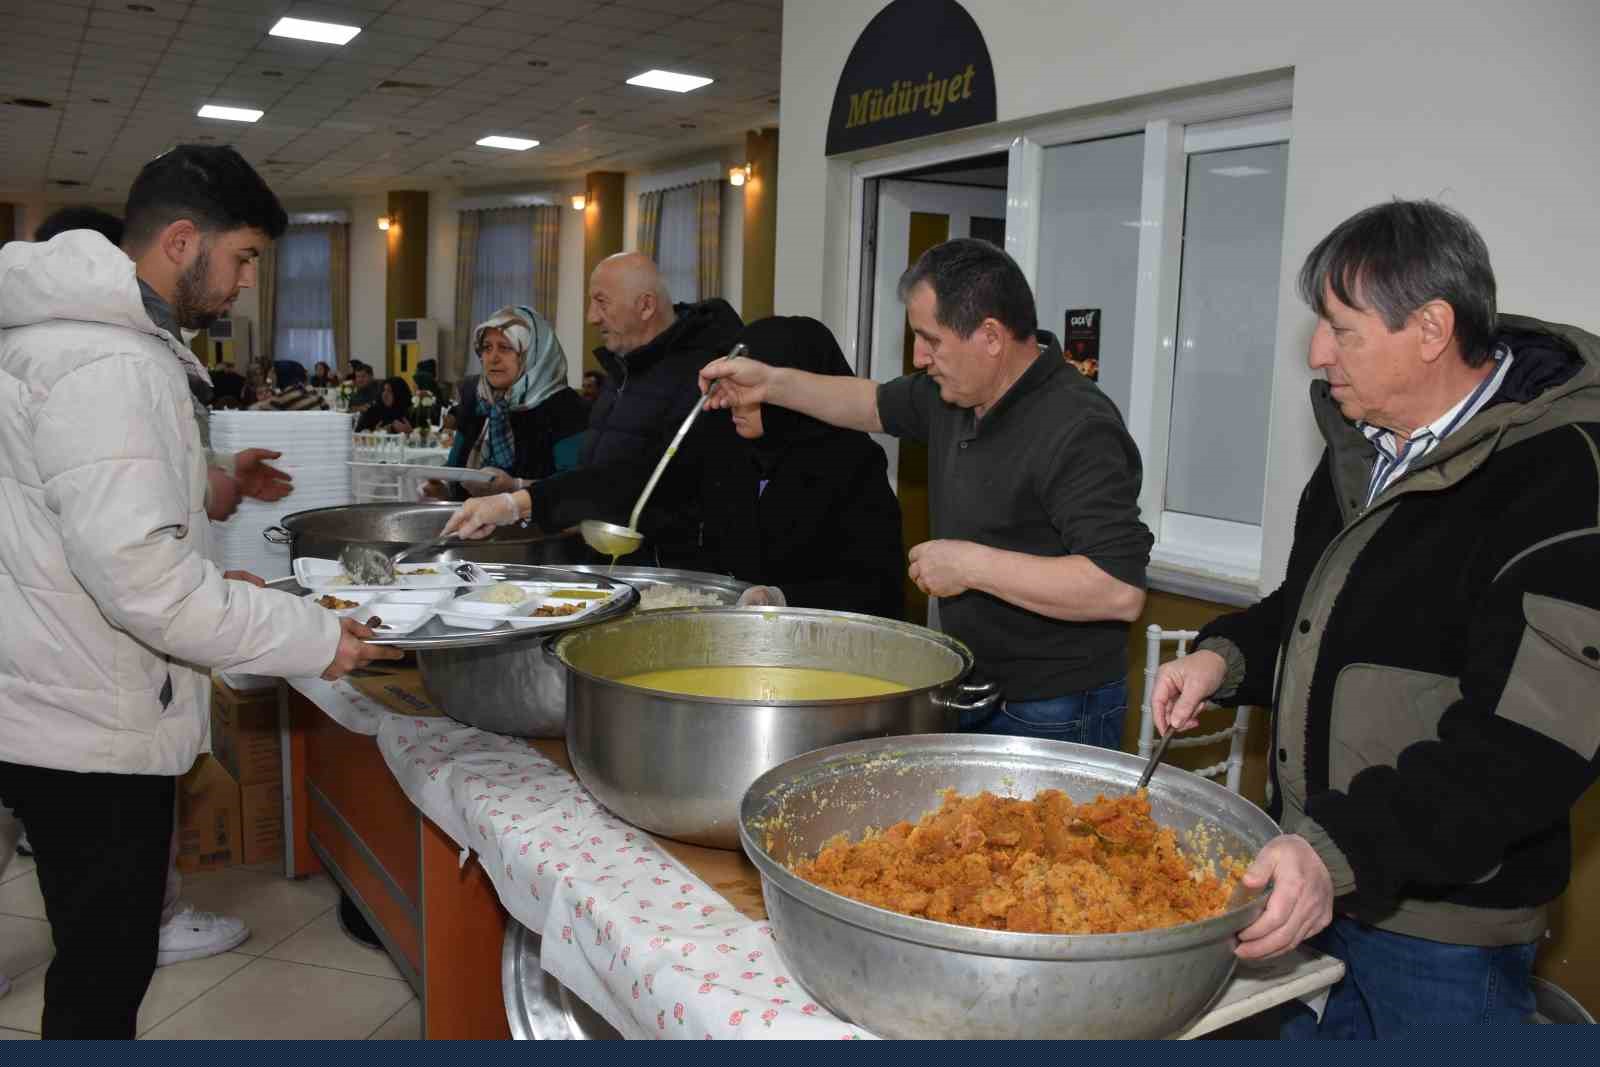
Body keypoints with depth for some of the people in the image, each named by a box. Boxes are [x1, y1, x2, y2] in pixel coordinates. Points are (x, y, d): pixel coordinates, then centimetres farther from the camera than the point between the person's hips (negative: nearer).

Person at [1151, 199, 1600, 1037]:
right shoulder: (1366, 442, 6)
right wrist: (1227, 656, 0)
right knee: (1310, 1030, 21)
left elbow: (1531, 741, -27)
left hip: (1441, 925, -7)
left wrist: (1342, 847, -34)